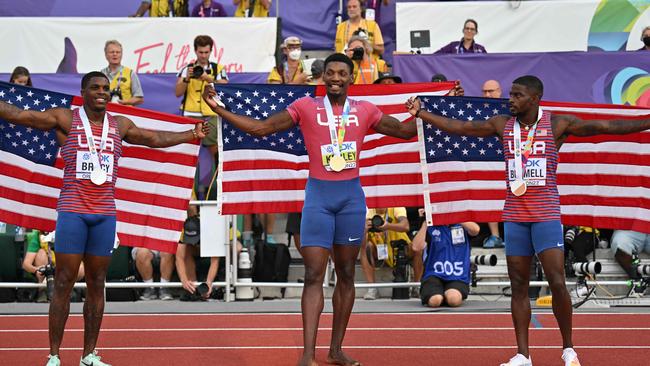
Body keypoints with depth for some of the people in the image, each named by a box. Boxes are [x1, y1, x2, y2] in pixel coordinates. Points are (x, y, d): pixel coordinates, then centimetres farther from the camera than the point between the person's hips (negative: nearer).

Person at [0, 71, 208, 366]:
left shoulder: (120, 125, 13)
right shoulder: (65, 119, 1)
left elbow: (155, 138, 27)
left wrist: (191, 135, 28)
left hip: (105, 213, 4)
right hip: (72, 211, -4)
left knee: (96, 284, 6)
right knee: (64, 283, -5)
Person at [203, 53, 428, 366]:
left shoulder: (365, 111, 7)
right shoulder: (306, 107, 2)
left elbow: (404, 131, 16)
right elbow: (260, 128, 3)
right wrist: (219, 110, -2)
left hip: (351, 195, 2)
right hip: (318, 195, -2)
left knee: (346, 275, 7)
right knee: (313, 276, -9)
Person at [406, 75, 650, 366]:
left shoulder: (557, 124, -5)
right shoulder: (502, 125, 6)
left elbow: (605, 127, -10)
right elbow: (458, 127, 11)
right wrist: (420, 113, 8)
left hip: (546, 215, -4)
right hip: (514, 216, 4)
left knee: (556, 282, -10)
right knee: (518, 285, 5)